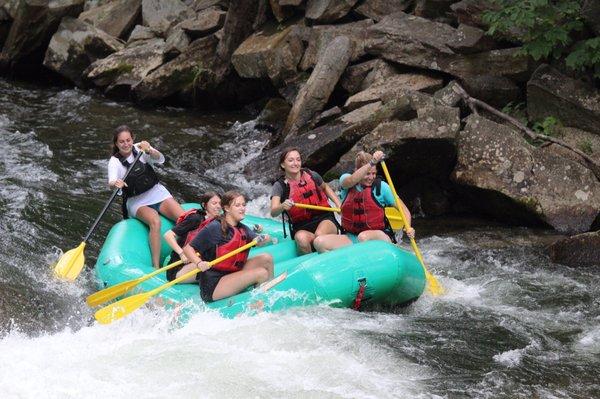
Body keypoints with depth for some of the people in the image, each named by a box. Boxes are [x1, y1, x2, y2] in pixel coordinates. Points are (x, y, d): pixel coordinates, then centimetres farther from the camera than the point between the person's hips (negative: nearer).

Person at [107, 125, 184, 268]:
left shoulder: (140, 149, -3)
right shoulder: (114, 161, -7)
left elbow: (160, 159, -18)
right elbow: (111, 181, -24)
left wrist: (149, 151, -40)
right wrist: (115, 184, -49)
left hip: (157, 193, 3)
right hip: (136, 202, -3)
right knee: (155, 221, -33)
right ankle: (156, 266, -34)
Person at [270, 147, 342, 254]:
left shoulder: (311, 175, 4)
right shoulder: (280, 186, -3)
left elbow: (325, 187, 27)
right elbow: (273, 213, -16)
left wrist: (339, 204, 12)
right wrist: (282, 207, -40)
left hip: (324, 219, 1)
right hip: (301, 227, -1)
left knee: (319, 235, -34)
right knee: (301, 239, -35)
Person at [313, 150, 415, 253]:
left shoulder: (381, 186, -1)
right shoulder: (345, 179, 3)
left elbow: (403, 209, 1)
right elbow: (351, 181, -24)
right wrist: (372, 163, -35)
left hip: (379, 237, -3)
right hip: (351, 238, 3)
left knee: (363, 237, -38)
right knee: (319, 242, -21)